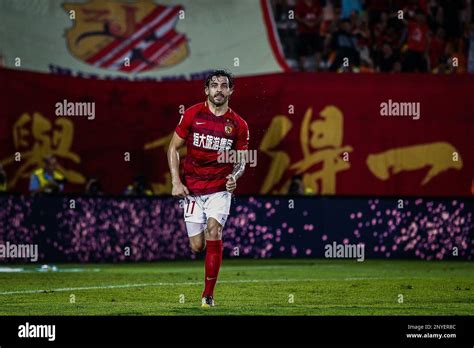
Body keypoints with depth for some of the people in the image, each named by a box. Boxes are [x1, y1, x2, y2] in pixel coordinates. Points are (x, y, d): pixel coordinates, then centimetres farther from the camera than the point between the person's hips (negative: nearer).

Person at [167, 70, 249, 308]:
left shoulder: (238, 125, 0)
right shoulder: (192, 114, -2)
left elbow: (241, 160, 10)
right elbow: (173, 148, 4)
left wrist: (234, 176, -12)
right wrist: (176, 182, -6)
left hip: (220, 189, 0)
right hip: (192, 189, 0)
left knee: (213, 232, -20)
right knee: (197, 246, -2)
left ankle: (208, 294, -13)